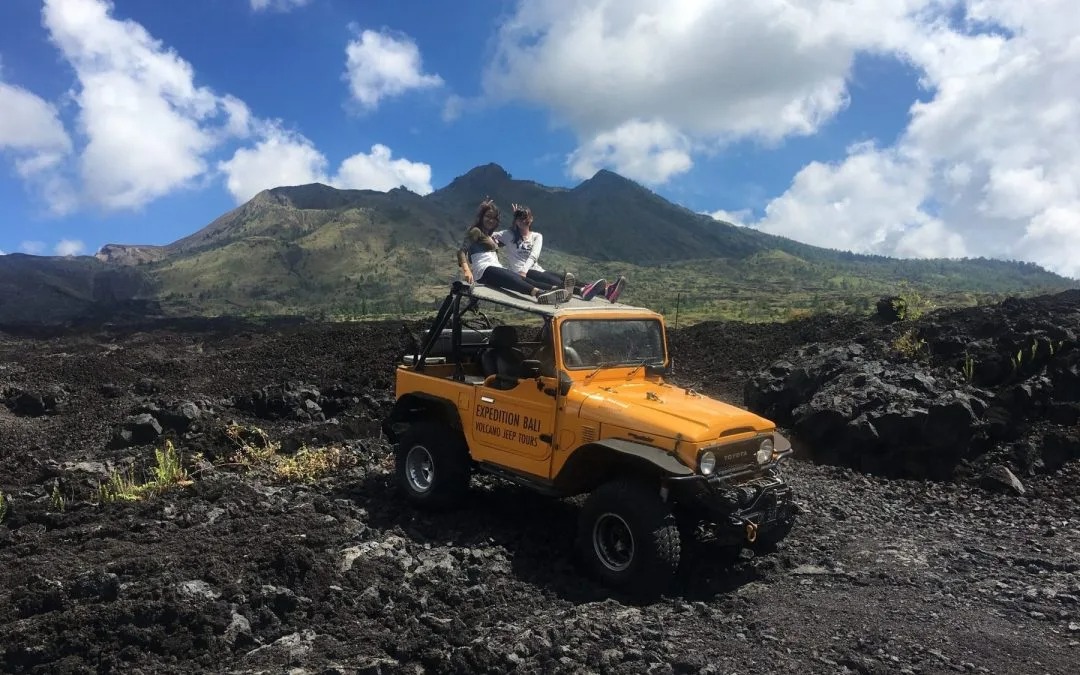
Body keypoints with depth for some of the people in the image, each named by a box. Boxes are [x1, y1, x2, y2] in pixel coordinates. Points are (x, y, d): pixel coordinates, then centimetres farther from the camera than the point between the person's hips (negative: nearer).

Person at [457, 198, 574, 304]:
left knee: (523, 279, -24)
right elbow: (461, 251, -8)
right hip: (484, 270, -8)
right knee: (513, 280, -38)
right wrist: (466, 271, -26)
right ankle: (538, 293, -69)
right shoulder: (475, 231, 5)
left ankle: (557, 288, -52)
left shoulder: (489, 235, 32)